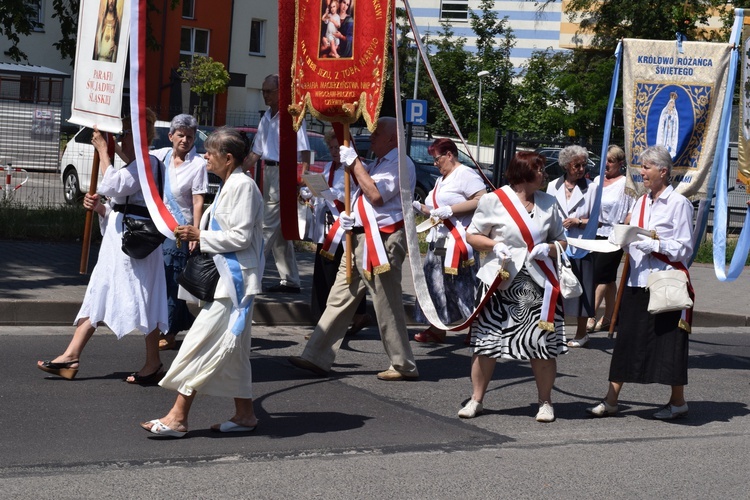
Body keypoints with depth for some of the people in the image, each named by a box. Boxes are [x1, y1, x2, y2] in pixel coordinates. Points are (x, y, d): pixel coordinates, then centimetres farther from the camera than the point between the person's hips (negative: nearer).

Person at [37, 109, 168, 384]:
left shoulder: (148, 163, -13)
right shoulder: (129, 167, 20)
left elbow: (112, 186, -24)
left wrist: (103, 150, -16)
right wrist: (99, 207, 3)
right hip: (116, 237, 11)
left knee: (142, 299, -3)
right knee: (97, 296, 8)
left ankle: (153, 363, 7)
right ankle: (72, 356, 8)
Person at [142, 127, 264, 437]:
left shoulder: (242, 185, -14)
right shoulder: (228, 185, 16)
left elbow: (240, 237, -19)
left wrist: (200, 236, -12)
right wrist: (198, 236, 9)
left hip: (234, 277, -11)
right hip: (226, 275, 11)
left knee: (202, 343, -11)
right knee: (231, 348, 13)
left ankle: (178, 417, -9)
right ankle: (244, 414, 21)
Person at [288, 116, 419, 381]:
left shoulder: (400, 164, -9)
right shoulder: (377, 164, 22)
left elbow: (376, 195, -20)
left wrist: (354, 163, -14)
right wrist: (349, 215, 5)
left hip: (381, 241, -10)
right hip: (360, 238, 10)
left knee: (387, 305, -4)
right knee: (339, 299, 7)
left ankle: (404, 366, 6)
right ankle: (316, 357, 8)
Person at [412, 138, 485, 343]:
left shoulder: (465, 174, -9)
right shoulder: (441, 180, 22)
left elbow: (482, 200, -20)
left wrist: (450, 210, -21)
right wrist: (420, 207, 9)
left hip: (459, 241, -10)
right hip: (439, 241, 10)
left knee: (463, 288, -9)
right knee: (436, 285, 8)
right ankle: (437, 329, 15)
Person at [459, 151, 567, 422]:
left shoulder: (547, 203, 11)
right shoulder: (494, 200, 0)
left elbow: (562, 241, 16)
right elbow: (472, 235, 4)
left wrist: (549, 248, -5)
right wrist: (494, 245, -13)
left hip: (539, 284, 2)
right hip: (500, 282, -2)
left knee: (543, 344, -1)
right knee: (487, 342, 0)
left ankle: (545, 402, 14)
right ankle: (476, 400, 13)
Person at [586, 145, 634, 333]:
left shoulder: (625, 183, -9)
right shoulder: (597, 180, 12)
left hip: (613, 237, -7)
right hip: (595, 234, 7)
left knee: (600, 277, -9)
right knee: (608, 278, 13)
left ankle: (591, 317, -8)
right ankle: (608, 317, 19)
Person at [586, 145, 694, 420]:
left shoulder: (679, 203, -6)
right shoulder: (641, 202, 14)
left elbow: (683, 248, -10)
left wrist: (652, 245, -18)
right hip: (637, 281, 6)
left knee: (668, 342, 1)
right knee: (626, 338, 6)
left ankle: (677, 401, 15)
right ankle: (611, 400, 10)